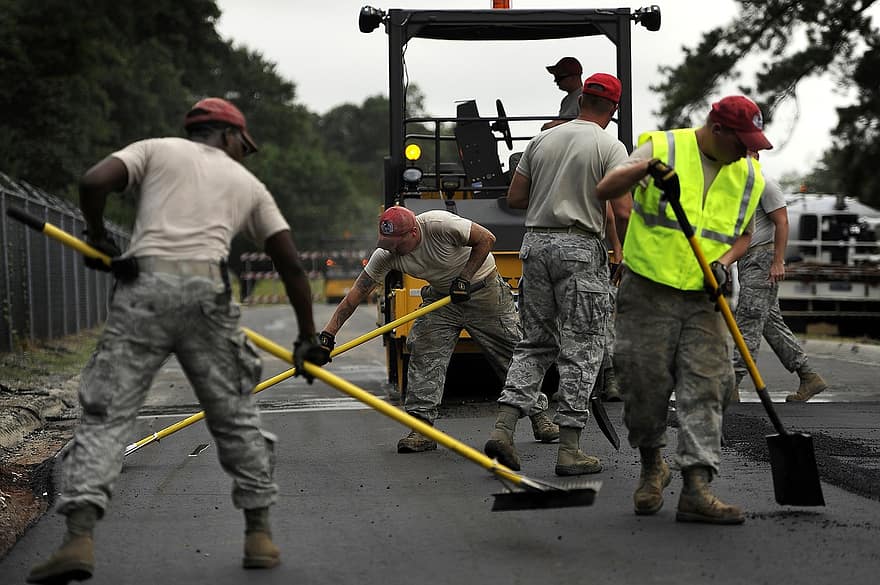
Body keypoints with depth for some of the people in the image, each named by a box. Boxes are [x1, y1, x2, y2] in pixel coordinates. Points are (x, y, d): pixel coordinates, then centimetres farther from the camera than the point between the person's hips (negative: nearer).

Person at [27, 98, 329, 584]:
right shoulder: (249, 184, 24)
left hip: (144, 285, -1)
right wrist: (308, 338, 29)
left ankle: (79, 539, -16)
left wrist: (98, 236, 19)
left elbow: (93, 182, 1)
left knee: (105, 413, -2)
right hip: (207, 293, 1)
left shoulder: (156, 149, 19)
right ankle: (259, 535, 20)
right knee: (235, 415, 16)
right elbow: (290, 263, 22)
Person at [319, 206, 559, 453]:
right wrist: (328, 334, -21)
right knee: (424, 355, -14)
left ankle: (539, 416, 15)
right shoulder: (385, 255, -18)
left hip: (483, 289, -4)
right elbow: (355, 296, -15)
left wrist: (464, 278, -24)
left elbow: (486, 239, -22)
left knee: (513, 353, 0)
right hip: (440, 295, 4)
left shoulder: (439, 225, -33)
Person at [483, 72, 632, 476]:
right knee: (581, 350, 0)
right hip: (581, 249, -5)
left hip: (536, 243, 6)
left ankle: (502, 429, 1)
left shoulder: (541, 141, 10)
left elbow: (514, 198, 12)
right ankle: (569, 450, -1)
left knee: (536, 343, 14)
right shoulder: (610, 147, -6)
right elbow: (621, 212, -15)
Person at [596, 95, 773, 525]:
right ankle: (652, 467, 25)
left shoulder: (748, 176, 8)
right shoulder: (664, 148, -5)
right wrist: (644, 168, -32)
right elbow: (605, 190, -13)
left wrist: (724, 262, -3)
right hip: (648, 292, -3)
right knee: (646, 386, -1)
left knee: (705, 388, -8)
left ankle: (696, 489, -12)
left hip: (703, 299, 3)